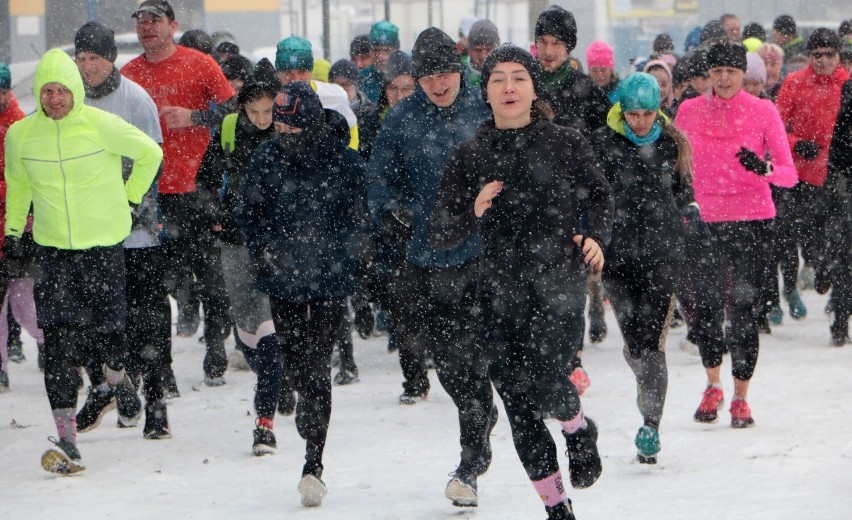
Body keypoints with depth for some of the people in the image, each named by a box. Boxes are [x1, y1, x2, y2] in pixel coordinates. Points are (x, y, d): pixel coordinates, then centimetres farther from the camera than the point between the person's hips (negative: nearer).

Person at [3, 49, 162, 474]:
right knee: (57, 340, -9)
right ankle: (66, 441, -11)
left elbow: (150, 153, 6)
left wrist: (130, 196, 10)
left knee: (105, 331, 1)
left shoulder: (102, 125, -11)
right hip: (51, 248, 1)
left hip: (103, 244, -1)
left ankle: (116, 374, 41)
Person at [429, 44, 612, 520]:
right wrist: (473, 213, -15)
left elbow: (600, 196, 16)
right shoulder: (469, 156, 5)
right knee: (518, 407, 2)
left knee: (545, 384, -21)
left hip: (558, 283, -2)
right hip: (500, 293, 3)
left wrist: (596, 237, -2)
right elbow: (441, 237, 4)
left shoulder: (567, 144, 1)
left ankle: (581, 431, 15)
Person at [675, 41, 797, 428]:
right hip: (705, 220, 2)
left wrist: (764, 168, -27)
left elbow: (789, 174, -7)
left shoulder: (763, 112, -2)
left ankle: (740, 398, 11)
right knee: (705, 306, -2)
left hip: (752, 221, -2)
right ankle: (713, 385, 23)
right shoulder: (689, 111, 3)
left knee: (742, 309, -4)